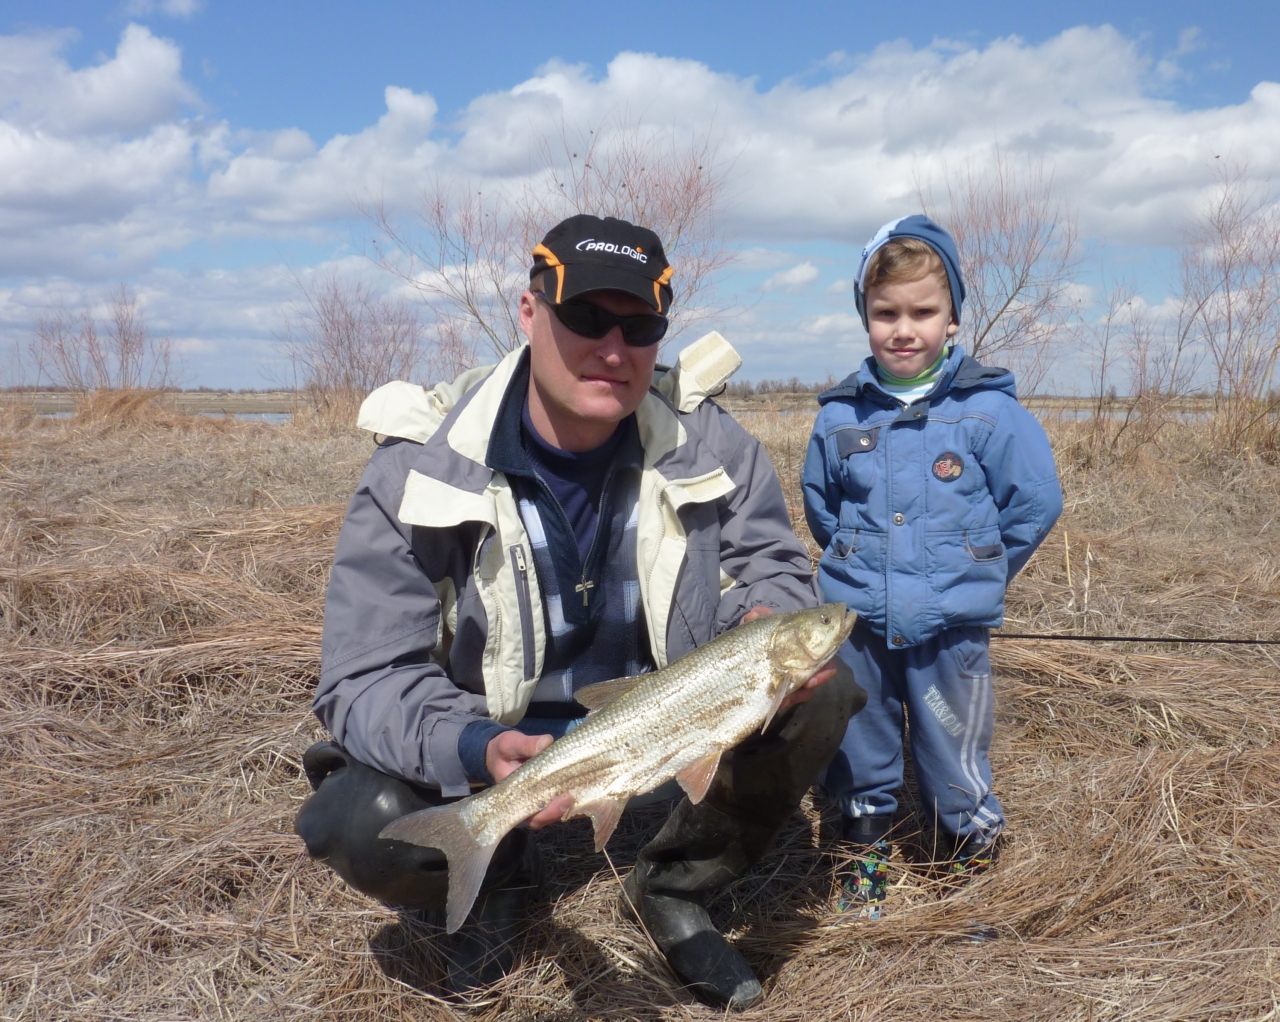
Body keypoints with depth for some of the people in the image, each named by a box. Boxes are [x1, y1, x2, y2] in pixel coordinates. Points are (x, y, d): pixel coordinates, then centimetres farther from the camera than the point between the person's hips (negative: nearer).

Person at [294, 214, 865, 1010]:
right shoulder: (420, 467, -21)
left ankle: (675, 890, 5)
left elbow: (771, 562, -3)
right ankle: (500, 881, 11)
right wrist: (477, 751, -44)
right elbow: (365, 680, -22)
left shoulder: (705, 438, -14)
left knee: (820, 693, -21)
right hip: (498, 732, -2)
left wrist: (768, 619, -30)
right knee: (359, 825, -29)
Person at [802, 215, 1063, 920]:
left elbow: (1036, 503, -2)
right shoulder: (839, 415, 1)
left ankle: (973, 872, 28)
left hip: (950, 629, -2)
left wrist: (977, 576, 2)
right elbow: (818, 502, 17)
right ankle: (865, 857, 35)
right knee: (859, 756, 16)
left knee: (954, 767, 7)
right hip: (855, 624, 3)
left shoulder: (988, 410, -8)